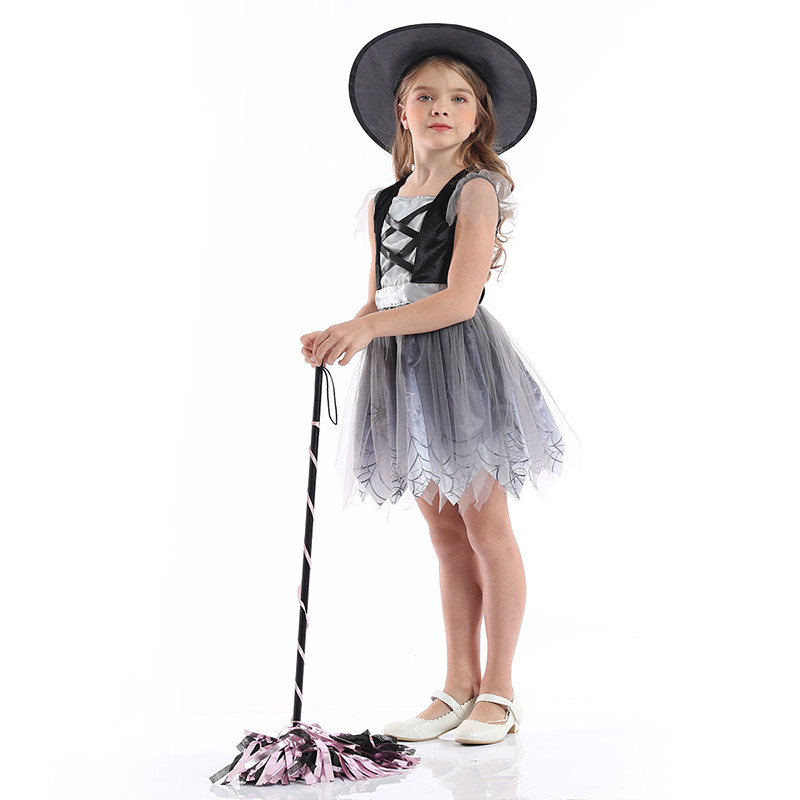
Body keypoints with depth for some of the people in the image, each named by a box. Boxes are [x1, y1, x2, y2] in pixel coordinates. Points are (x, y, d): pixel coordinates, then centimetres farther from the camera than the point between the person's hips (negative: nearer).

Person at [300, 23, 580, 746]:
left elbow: (459, 299, -17)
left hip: (461, 361, -6)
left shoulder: (477, 191, -6)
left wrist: (368, 327, -24)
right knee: (445, 533, 11)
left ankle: (499, 690, 17)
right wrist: (342, 337, -7)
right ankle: (459, 687, 23)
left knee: (487, 529, 2)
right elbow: (379, 300, 13)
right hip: (401, 369, 6)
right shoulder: (382, 202, 14)